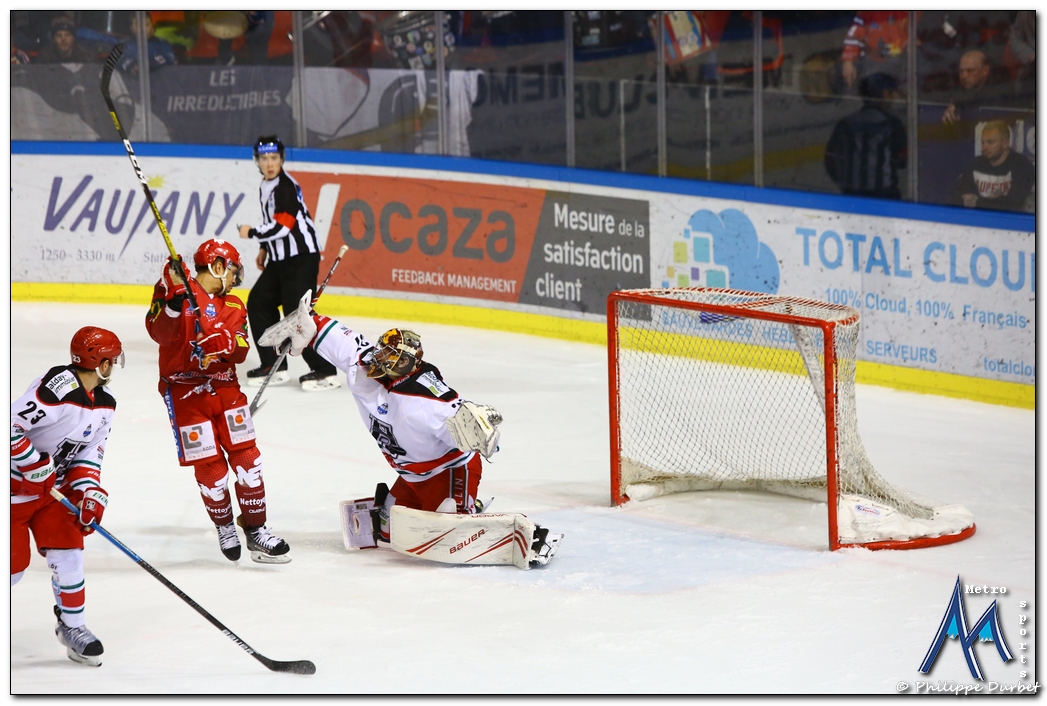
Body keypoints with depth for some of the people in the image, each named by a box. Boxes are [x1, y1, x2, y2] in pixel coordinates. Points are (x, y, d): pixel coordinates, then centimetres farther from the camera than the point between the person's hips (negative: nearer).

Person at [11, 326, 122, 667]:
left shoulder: (104, 402, 1)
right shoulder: (58, 388, -29)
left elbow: (90, 453, 7)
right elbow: (9, 426, -32)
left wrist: (90, 491, -8)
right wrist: (36, 467, -26)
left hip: (54, 486, 7)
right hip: (17, 487, -7)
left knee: (68, 553, -1)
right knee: (14, 563, -4)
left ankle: (72, 625, 13)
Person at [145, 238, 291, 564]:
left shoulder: (233, 306, 13)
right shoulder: (173, 289, -4)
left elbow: (240, 351, 0)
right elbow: (159, 332, -17)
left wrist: (226, 343, -22)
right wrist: (174, 300, -33)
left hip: (225, 388, 5)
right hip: (185, 392, -5)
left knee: (247, 458, -1)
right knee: (210, 467, -4)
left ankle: (256, 531, 8)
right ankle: (224, 527, 20)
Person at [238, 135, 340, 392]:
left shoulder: (285, 186, -16)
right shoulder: (265, 186, 15)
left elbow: (283, 224, -22)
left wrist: (252, 233, -10)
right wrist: (264, 249, 20)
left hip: (301, 256, -10)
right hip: (281, 258, 10)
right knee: (259, 302, 11)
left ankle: (325, 371, -12)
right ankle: (274, 365, 16)